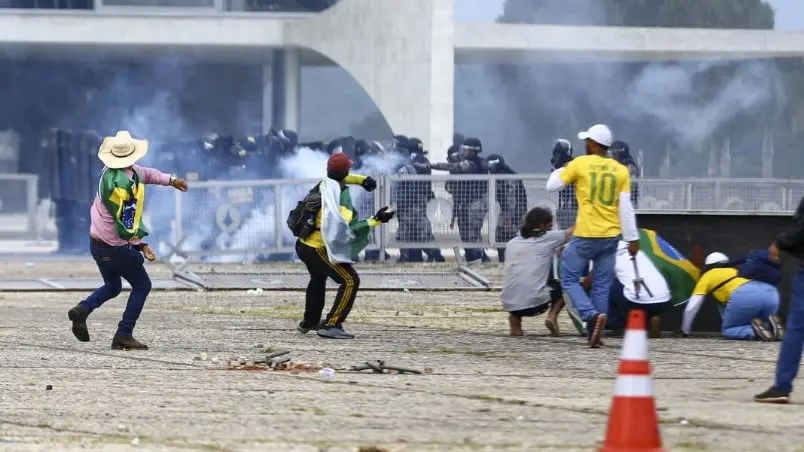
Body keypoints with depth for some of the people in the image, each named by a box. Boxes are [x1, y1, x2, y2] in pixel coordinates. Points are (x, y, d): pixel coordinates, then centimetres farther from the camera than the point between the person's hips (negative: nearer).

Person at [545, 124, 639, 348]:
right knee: (601, 285, 10)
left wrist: (561, 170, 21)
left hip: (585, 236, -4)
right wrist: (633, 238, 3)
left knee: (570, 279, 6)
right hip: (611, 237, 4)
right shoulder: (621, 170, 4)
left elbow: (551, 186, 2)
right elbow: (626, 208, 1)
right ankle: (595, 335, 7)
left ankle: (592, 315, -16)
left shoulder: (580, 164, -5)